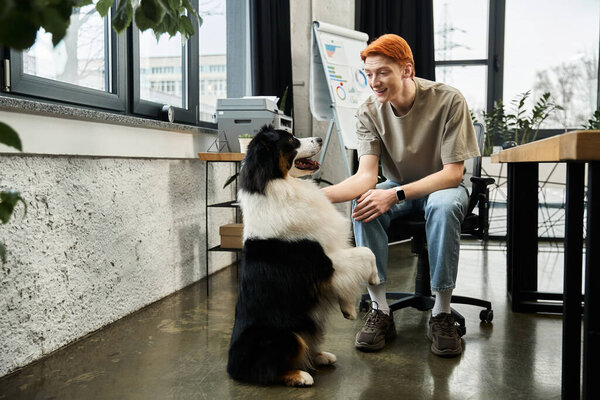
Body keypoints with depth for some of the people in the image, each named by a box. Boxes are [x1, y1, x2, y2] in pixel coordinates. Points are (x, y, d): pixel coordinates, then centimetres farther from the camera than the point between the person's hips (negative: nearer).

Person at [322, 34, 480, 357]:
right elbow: (367, 175, -21)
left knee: (443, 206, -38)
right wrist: (320, 195, -41)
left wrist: (396, 194, -35)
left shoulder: (448, 101, -21)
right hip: (398, 188, 3)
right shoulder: (369, 112, -12)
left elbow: (453, 173, -22)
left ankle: (441, 314, -24)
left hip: (441, 186, -2)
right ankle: (380, 311, -21)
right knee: (363, 204, -30)